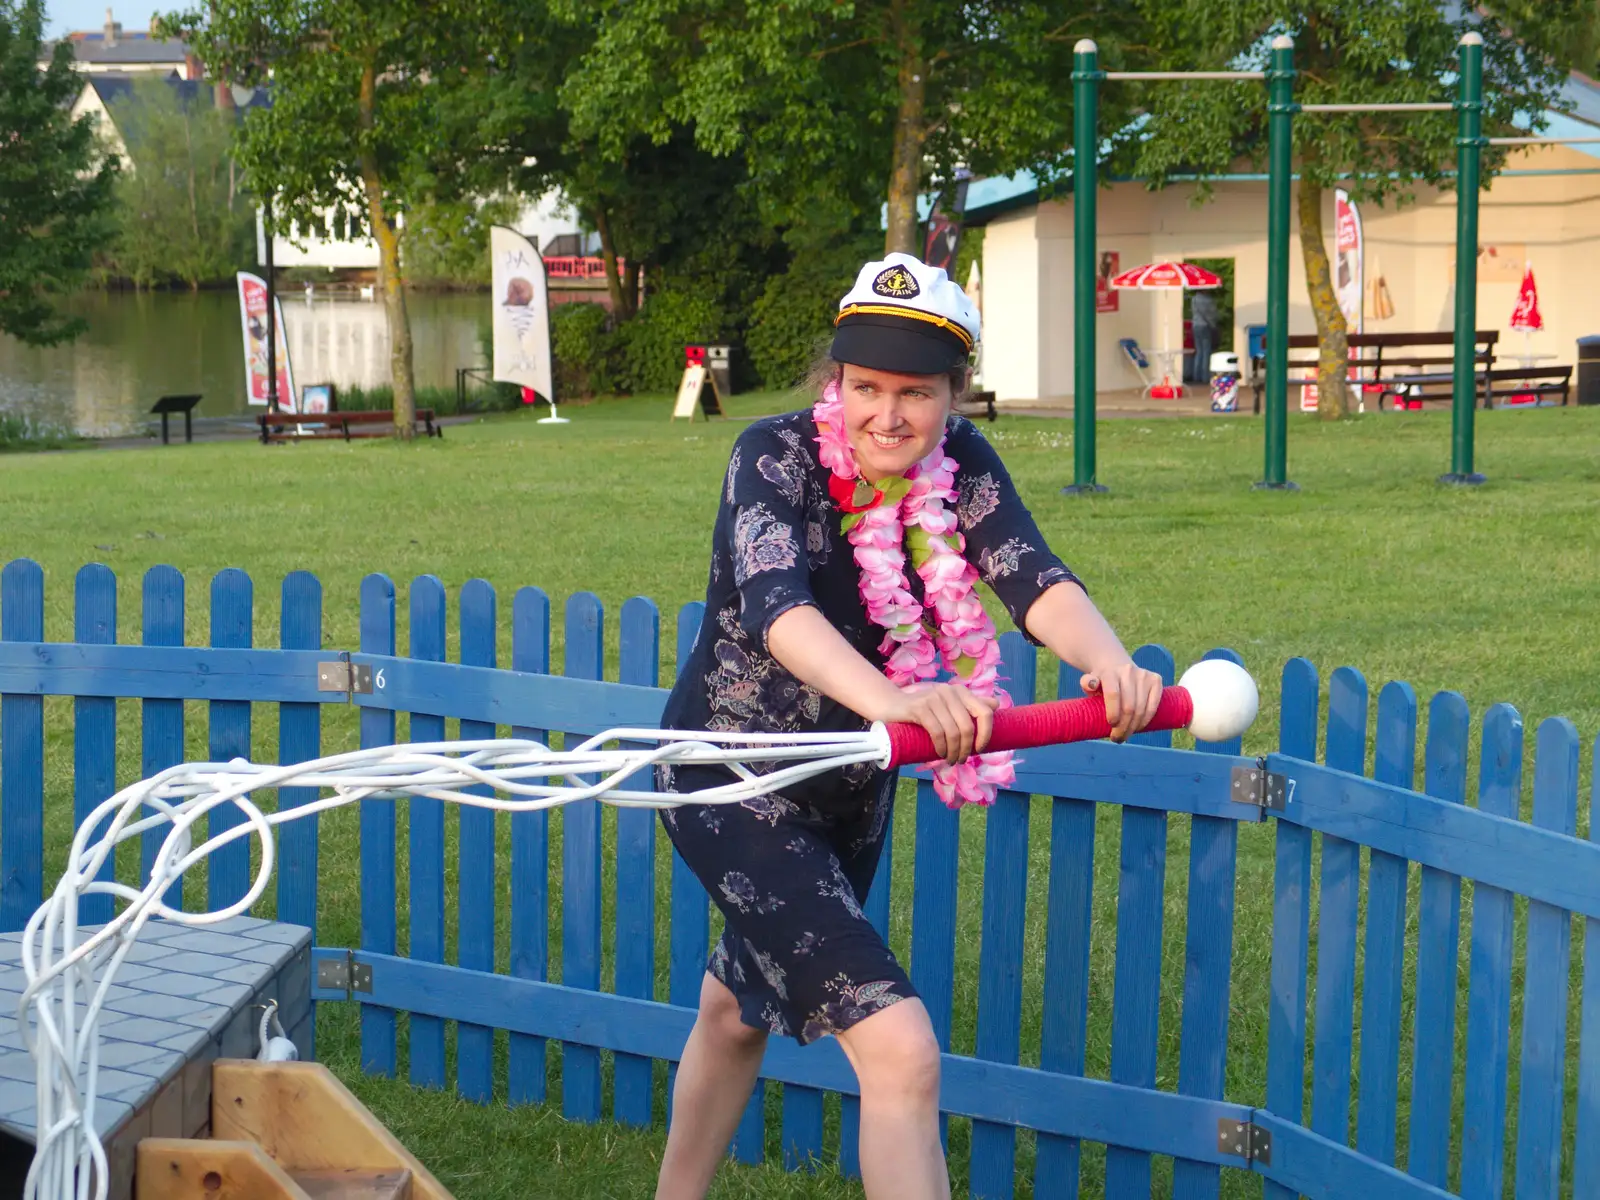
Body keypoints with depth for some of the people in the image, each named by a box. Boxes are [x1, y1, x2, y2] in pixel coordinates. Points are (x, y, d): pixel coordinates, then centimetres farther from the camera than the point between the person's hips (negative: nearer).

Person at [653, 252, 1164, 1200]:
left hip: (851, 790, 6)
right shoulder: (778, 455, -24)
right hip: (734, 782, -6)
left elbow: (1034, 577, -27)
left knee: (743, 1009, 28)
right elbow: (774, 600, -42)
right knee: (900, 1047, -20)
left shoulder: (960, 464, -10)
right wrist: (887, 696, -62)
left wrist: (1110, 658, -50)